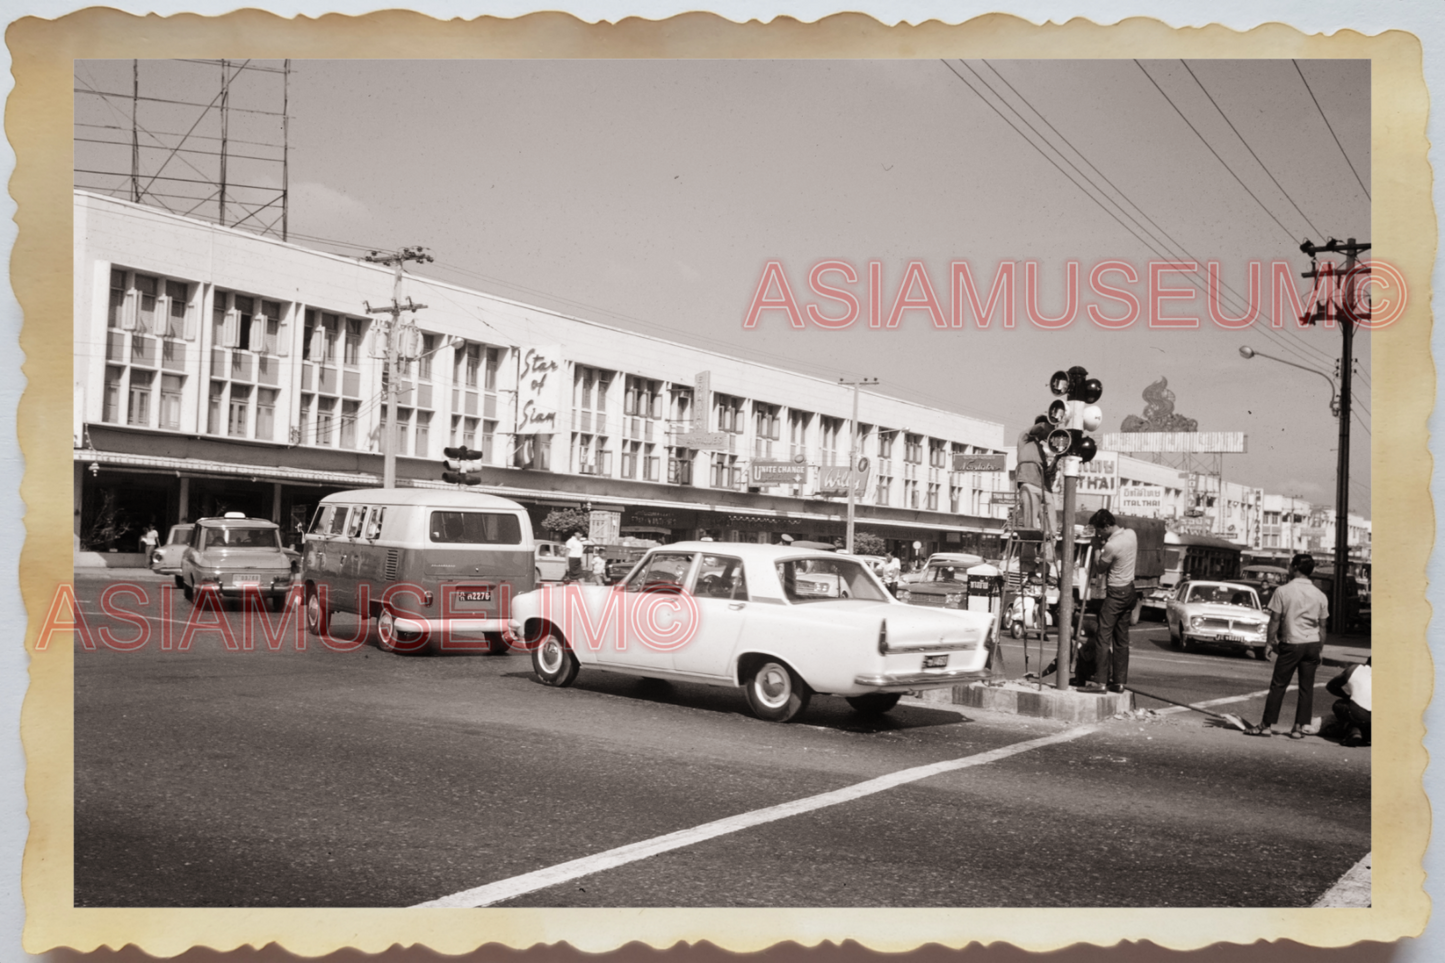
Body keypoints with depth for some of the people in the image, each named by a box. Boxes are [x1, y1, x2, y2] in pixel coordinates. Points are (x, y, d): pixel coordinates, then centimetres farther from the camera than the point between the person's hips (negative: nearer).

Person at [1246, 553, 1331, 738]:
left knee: (1278, 685, 2)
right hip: (1312, 644, 3)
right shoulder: (1320, 596, 4)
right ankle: (1299, 727, 10)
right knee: (1306, 687, 8)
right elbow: (1322, 627, 7)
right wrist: (1319, 650, 14)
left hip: (1291, 643, -3)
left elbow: (1275, 620, -6)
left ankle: (1267, 725, 4)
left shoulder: (1283, 591, -7)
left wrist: (1270, 642, 4)